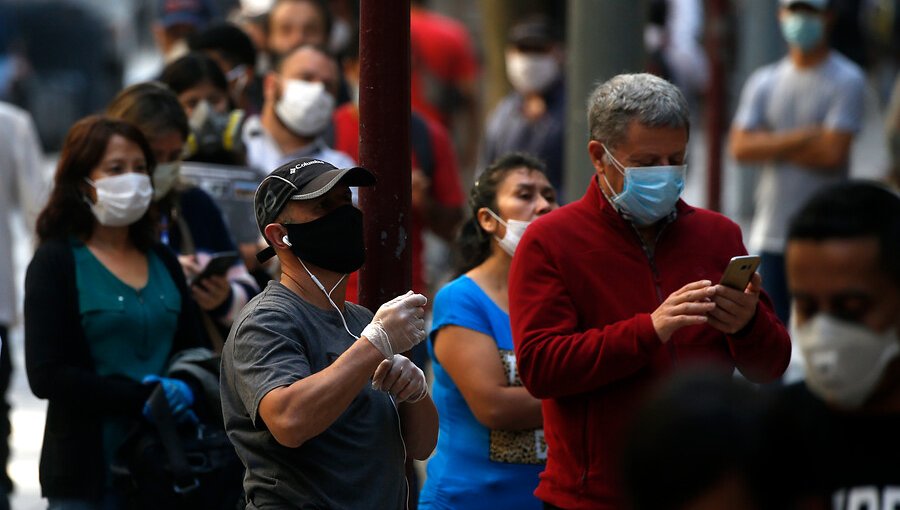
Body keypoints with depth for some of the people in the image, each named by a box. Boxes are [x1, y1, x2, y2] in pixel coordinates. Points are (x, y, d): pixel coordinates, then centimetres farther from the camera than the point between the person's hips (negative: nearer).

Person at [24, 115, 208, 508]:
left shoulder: (162, 261, 14)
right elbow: (46, 376, -11)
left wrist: (184, 389, -7)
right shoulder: (55, 263, -2)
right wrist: (142, 395, -18)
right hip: (88, 473, -5)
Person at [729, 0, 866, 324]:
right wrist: (801, 138, -11)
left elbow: (832, 152, -13)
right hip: (770, 233, 4)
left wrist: (772, 145, -4)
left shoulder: (847, 80, -3)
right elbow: (740, 147, -2)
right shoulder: (763, 81, 10)